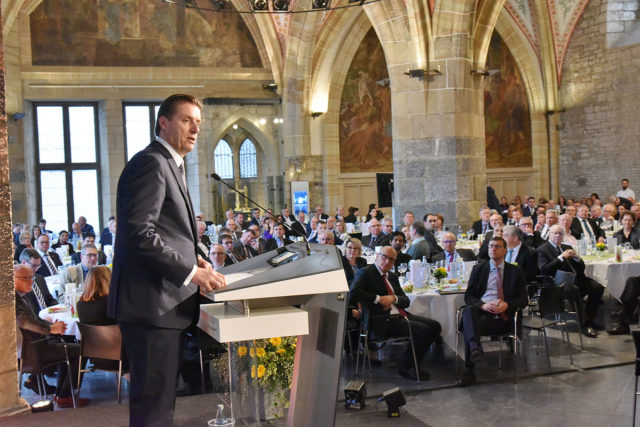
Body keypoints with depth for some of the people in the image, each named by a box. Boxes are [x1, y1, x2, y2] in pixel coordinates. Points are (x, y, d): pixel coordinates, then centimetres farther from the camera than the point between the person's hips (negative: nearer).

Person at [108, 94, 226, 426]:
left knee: (161, 398, 17)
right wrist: (190, 272, -20)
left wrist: (193, 261, 11)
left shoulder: (169, 165, 20)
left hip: (163, 303, 11)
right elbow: (139, 232, -22)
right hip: (152, 302, -10)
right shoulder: (151, 163, -12)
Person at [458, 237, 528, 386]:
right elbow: (468, 296, 11)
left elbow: (523, 299, 11)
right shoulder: (478, 269, 20)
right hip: (480, 310, 2)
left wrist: (507, 305, -11)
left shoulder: (515, 272, 17)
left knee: (469, 325, -33)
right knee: (468, 311, -37)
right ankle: (475, 348, -57)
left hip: (502, 316, -2)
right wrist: (483, 305, -11)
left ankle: (469, 371, -36)